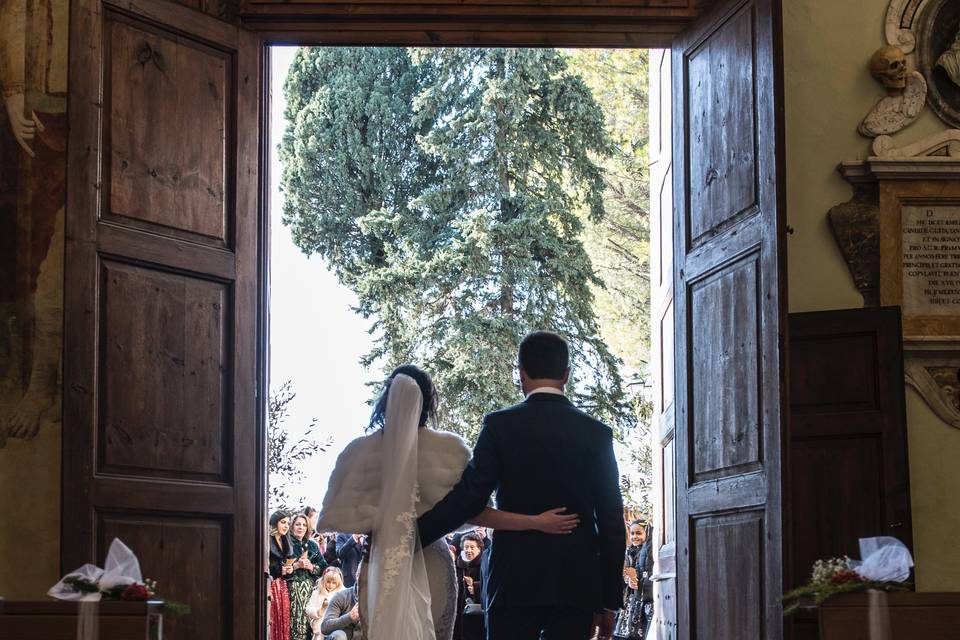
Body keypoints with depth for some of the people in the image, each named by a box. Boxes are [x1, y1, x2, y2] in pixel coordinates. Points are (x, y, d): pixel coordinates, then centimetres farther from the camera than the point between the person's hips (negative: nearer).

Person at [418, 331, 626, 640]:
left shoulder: (500, 425, -2)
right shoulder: (596, 433, 4)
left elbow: (468, 498, -9)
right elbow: (612, 521, 3)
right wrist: (610, 600, 8)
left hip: (514, 581, -2)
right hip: (576, 587, 2)